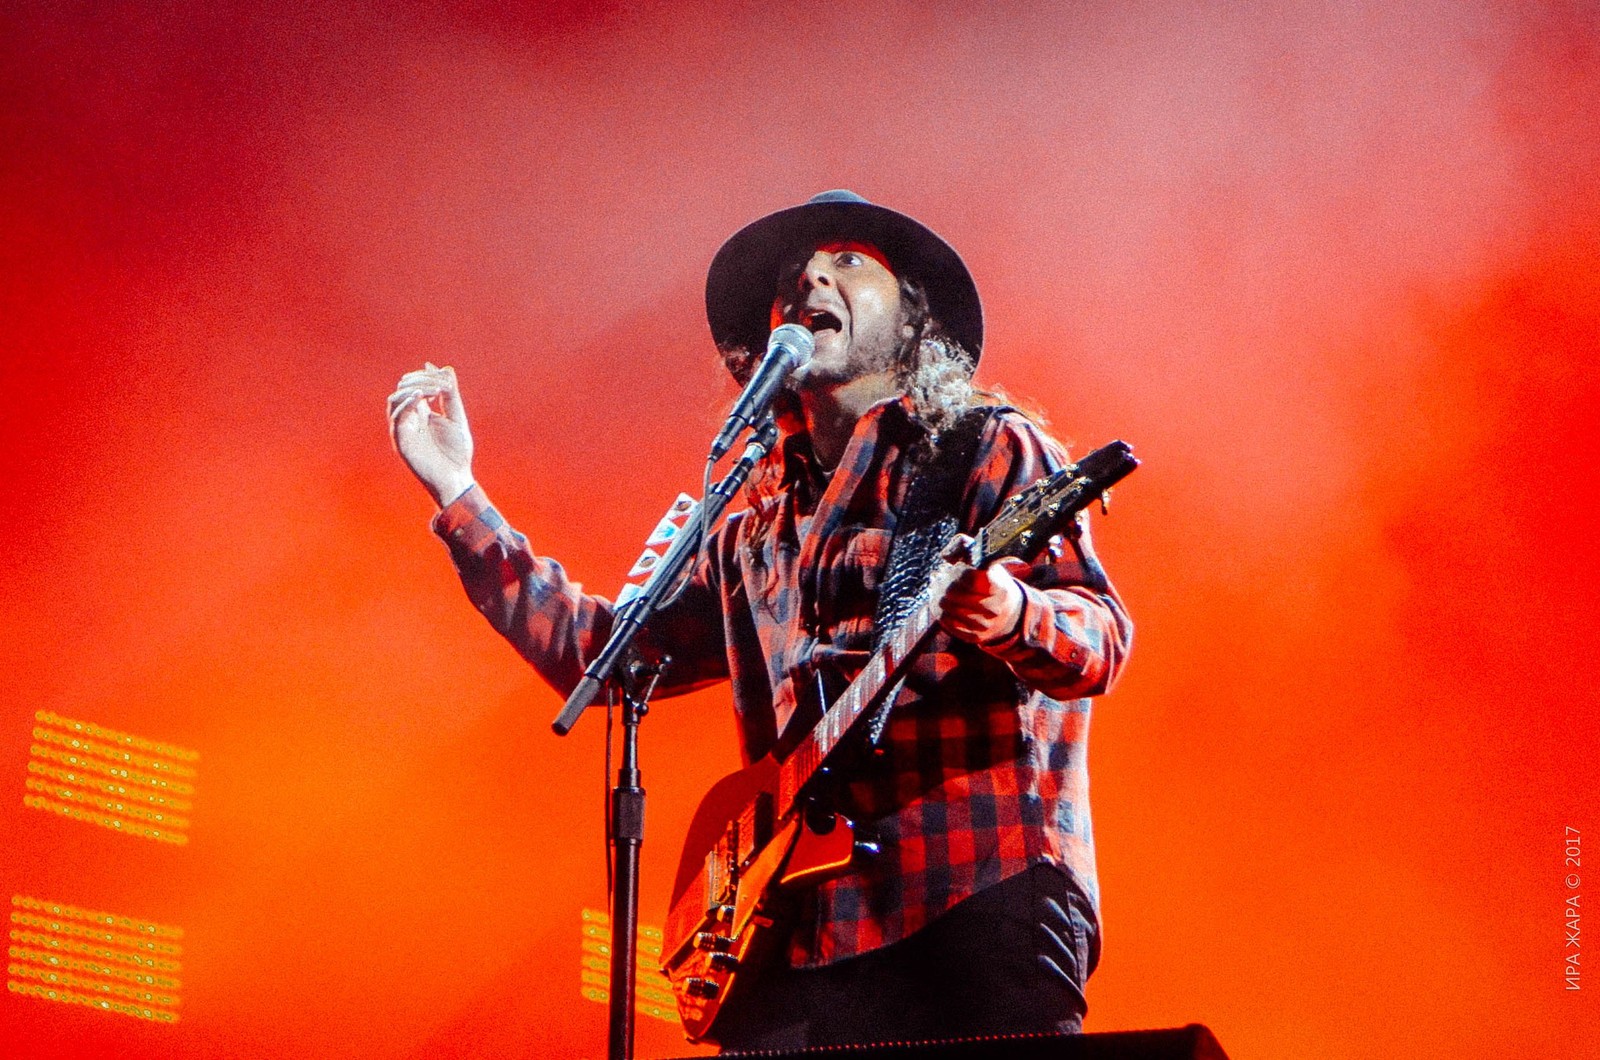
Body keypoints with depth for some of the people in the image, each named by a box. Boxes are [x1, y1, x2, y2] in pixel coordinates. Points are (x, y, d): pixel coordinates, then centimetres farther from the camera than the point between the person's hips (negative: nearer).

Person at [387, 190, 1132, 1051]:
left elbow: (1104, 635, -5)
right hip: (799, 937, 5)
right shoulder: (755, 535, 23)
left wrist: (1012, 616, -29)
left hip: (977, 895, -4)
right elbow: (598, 648, 27)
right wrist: (457, 491, 25)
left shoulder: (986, 448, 7)